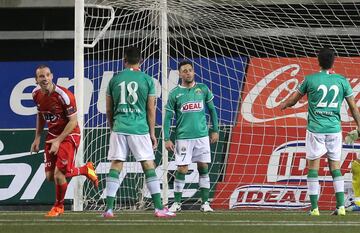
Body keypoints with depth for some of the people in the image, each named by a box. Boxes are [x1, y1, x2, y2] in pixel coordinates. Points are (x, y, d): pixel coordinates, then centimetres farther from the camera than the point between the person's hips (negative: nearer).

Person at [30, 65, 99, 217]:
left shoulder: (64, 95, -24)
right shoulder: (37, 94, -3)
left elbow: (73, 121, -18)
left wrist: (58, 141, -21)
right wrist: (37, 138, 10)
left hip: (68, 136, -7)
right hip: (52, 135, 7)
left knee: (59, 173, -14)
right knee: (50, 176, 3)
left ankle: (59, 206, 13)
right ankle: (86, 170, 25)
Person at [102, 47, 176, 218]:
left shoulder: (115, 80, 7)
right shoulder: (147, 80, 1)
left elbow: (109, 109, 11)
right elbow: (151, 109, 2)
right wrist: (152, 132, 10)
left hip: (119, 128, 2)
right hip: (140, 128, -2)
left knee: (115, 166, 4)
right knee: (149, 166, 2)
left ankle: (109, 209, 0)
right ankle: (159, 208, -1)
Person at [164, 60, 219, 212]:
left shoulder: (203, 89, 5)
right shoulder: (175, 94, 0)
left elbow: (212, 110, 13)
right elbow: (168, 117, 1)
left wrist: (215, 130, 10)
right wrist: (167, 139, -4)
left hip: (202, 136, 2)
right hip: (183, 137, -2)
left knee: (204, 168, 3)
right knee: (182, 170, -3)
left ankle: (205, 202, 9)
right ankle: (177, 203, 6)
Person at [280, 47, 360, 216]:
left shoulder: (310, 80, -3)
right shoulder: (342, 81, 2)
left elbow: (294, 99, 9)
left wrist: (283, 105, 31)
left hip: (316, 129, -2)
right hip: (335, 129, 2)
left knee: (313, 167, 3)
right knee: (335, 167, 9)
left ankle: (314, 208, -1)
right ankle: (341, 206, 1)